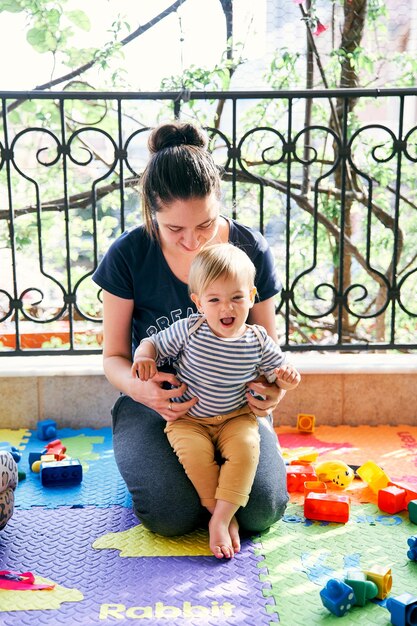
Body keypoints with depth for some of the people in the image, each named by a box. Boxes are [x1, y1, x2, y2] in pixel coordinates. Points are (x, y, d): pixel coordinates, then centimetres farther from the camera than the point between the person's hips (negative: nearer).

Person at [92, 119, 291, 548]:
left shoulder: (251, 251, -9)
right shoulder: (128, 255, -13)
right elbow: (114, 356, -3)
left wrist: (271, 385, -21)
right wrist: (138, 386, -28)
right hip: (156, 400, -1)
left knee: (262, 510, -19)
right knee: (171, 514, -24)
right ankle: (151, 461, 11)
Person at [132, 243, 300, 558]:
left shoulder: (258, 341, -7)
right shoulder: (188, 330, -11)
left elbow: (277, 373, 6)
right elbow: (153, 343, 1)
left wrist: (287, 378, -17)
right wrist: (143, 356, -22)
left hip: (236, 418, 1)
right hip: (188, 419, -1)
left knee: (247, 447, -28)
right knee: (195, 452, -29)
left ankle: (221, 518, -20)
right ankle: (225, 516, -12)